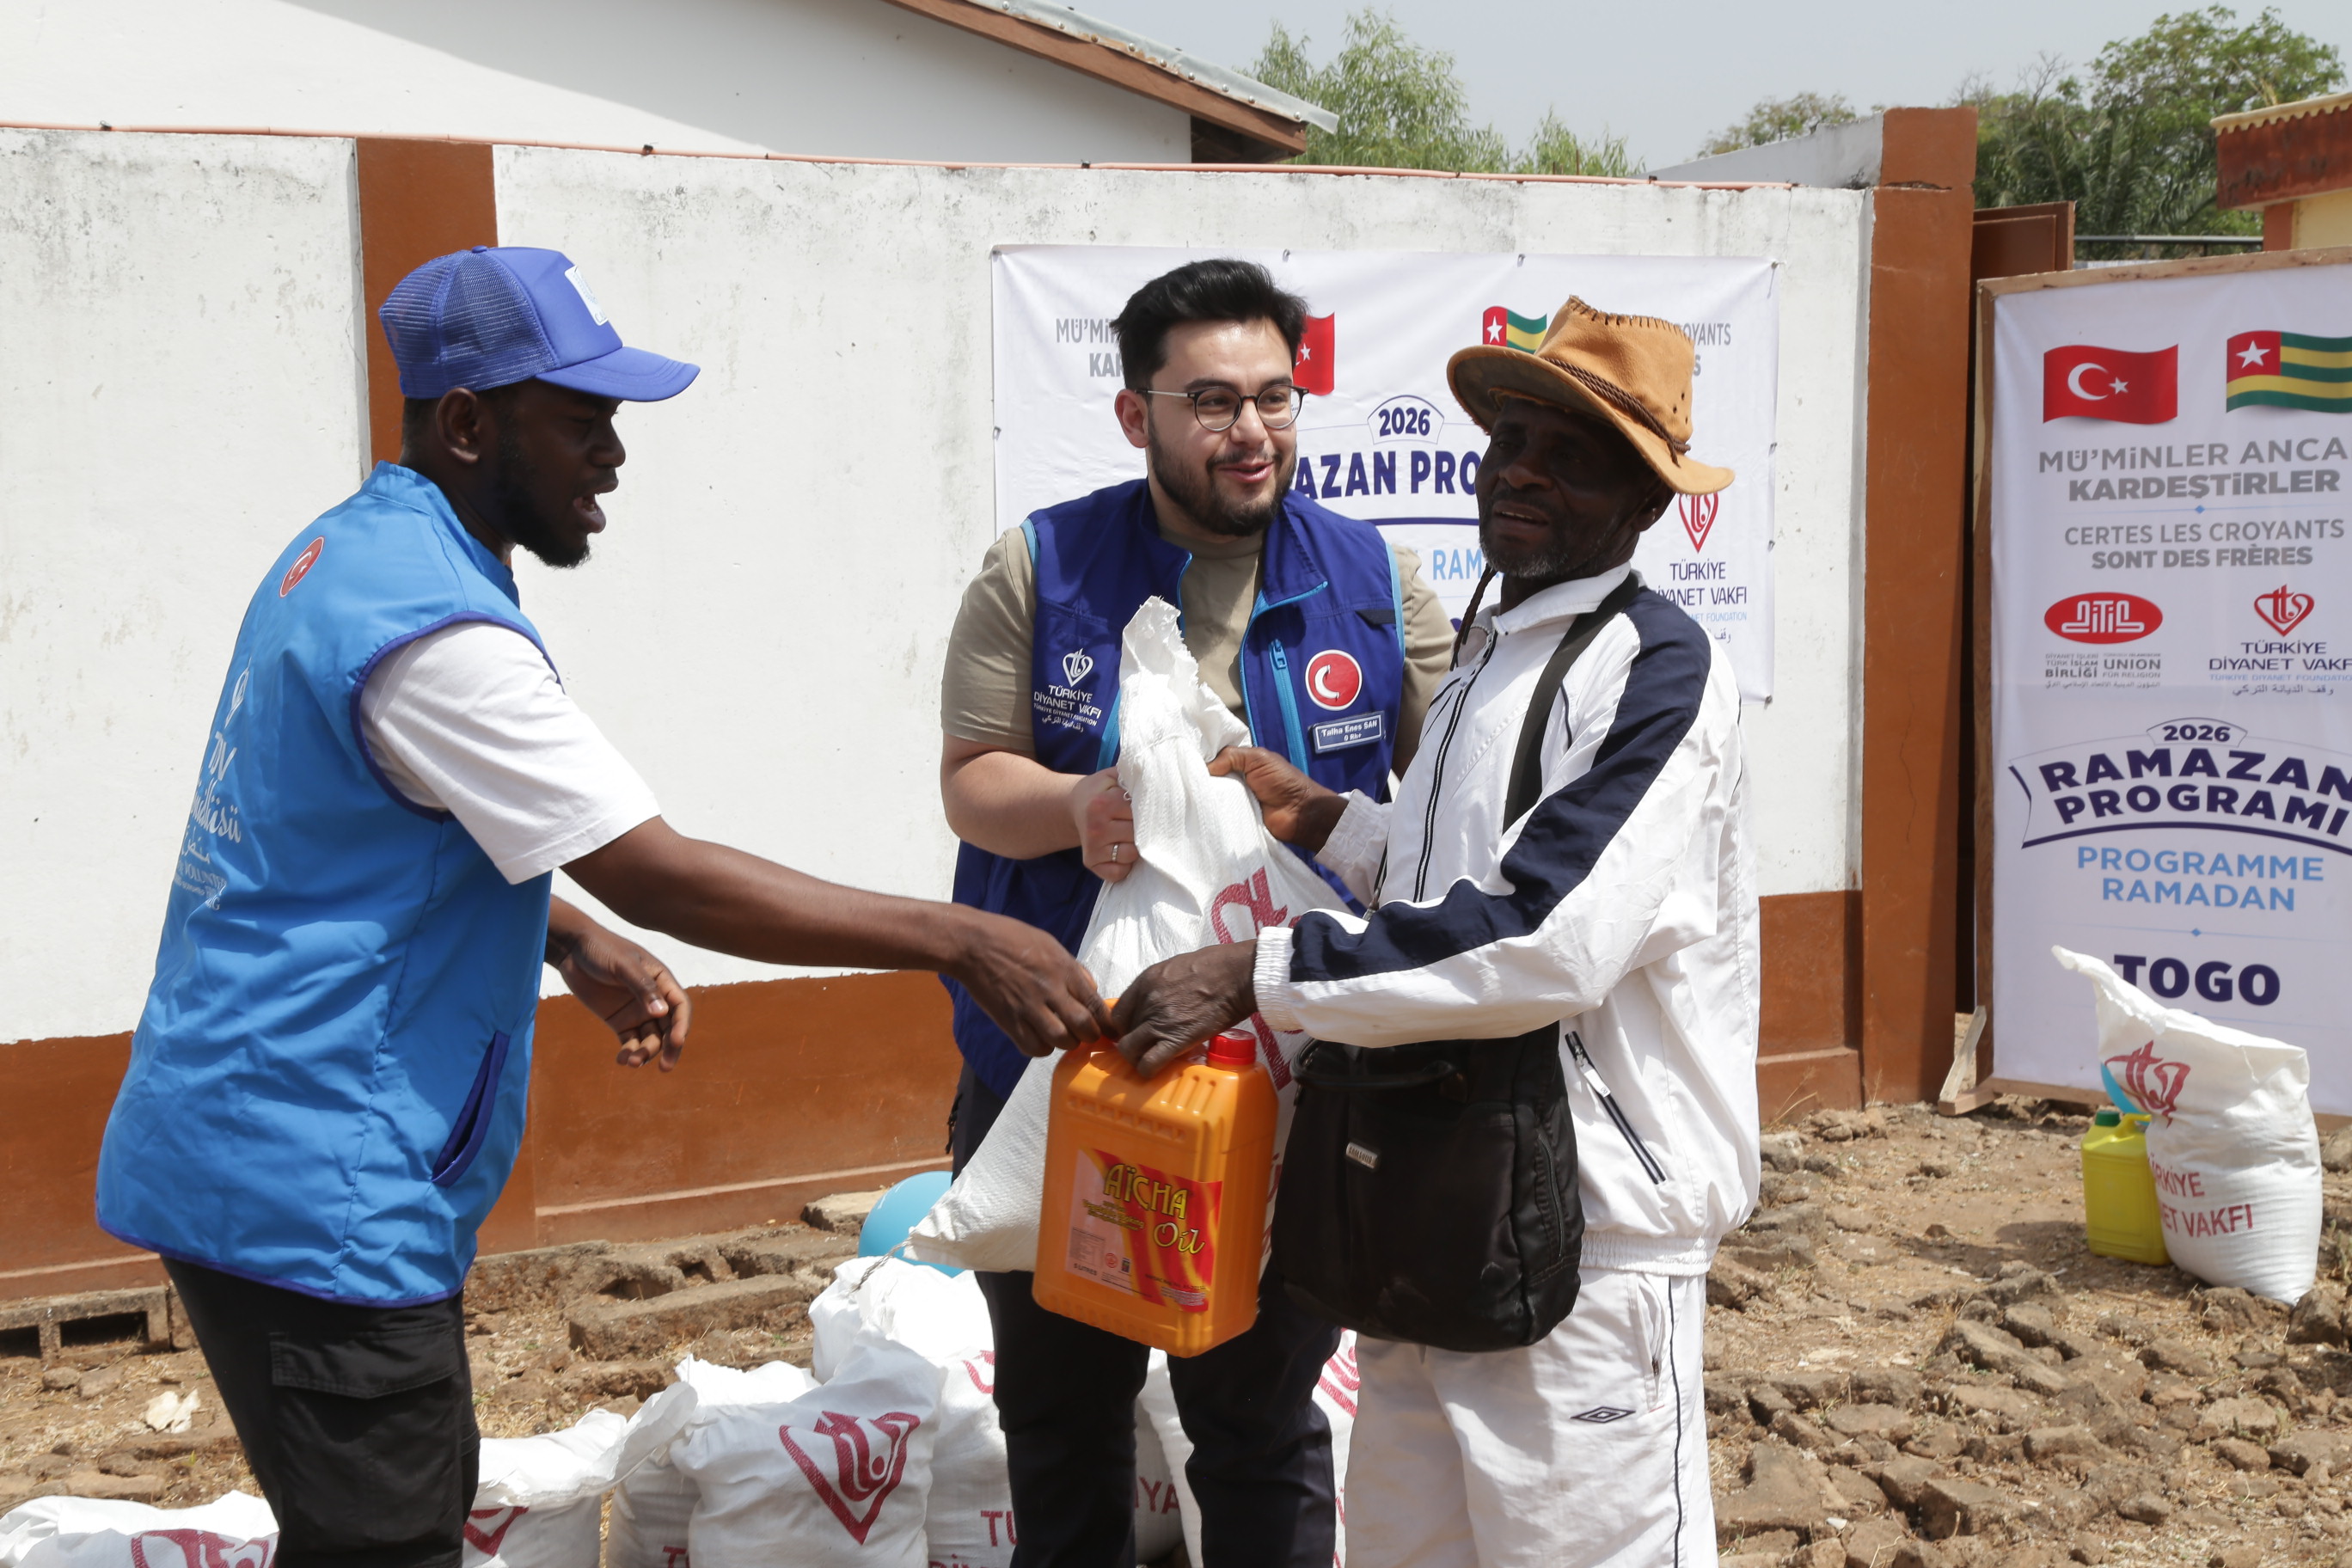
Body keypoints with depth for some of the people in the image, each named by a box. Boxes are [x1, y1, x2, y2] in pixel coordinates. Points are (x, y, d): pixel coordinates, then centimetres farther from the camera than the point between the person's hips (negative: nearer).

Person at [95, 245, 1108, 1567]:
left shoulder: (350, 553, 9)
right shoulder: (434, 627, -23)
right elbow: (664, 874, -26)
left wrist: (576, 944, 10)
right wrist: (962, 942, -23)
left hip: (251, 1149, 10)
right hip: (312, 1192, -10)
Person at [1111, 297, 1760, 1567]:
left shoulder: (1657, 669, -14)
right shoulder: (1488, 652, 15)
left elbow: (1546, 939, -25)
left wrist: (1256, 975, -22)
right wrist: (1327, 820, 10)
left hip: (1588, 1233, -8)